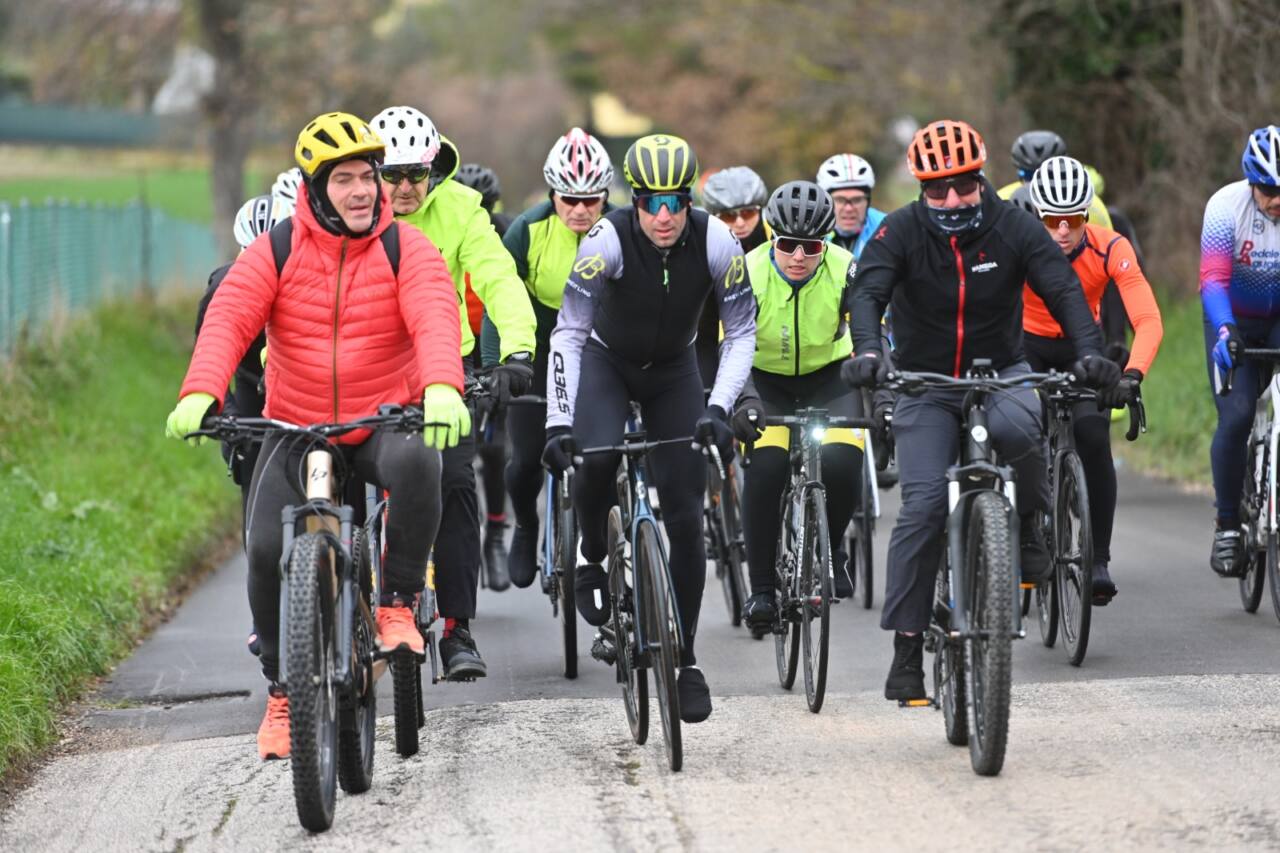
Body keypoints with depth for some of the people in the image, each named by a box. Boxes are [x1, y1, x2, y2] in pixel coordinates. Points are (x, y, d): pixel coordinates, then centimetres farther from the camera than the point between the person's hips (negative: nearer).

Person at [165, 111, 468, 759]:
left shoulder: (405, 249, -6)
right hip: (297, 428, 1)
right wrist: (200, 393, -36)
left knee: (416, 463, -36)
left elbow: (435, 317, -23)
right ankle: (283, 690, 4)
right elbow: (228, 319, -16)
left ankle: (399, 602, -14)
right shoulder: (276, 252, -4)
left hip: (385, 420, -1)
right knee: (267, 547, -18)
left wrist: (443, 387, -45)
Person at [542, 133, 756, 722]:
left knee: (686, 518, -6)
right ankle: (593, 561, -2)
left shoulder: (716, 242, -24)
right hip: (606, 360, -1)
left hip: (673, 370, 2)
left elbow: (742, 332, -16)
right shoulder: (608, 240, -29)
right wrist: (558, 422, -34)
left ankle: (686, 659, 5)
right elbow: (568, 333, -27)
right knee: (597, 456, -33)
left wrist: (718, 409, -29)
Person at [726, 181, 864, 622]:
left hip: (828, 377, 1)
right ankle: (761, 587, -16)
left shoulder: (846, 270, -18)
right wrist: (742, 400, -44)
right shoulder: (749, 273, -21)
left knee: (841, 462, -26)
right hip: (765, 381, -1)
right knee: (767, 464, -27)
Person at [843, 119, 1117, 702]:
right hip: (925, 384, 0)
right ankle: (906, 649, -9)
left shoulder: (1014, 229, -10)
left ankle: (1025, 524, -7)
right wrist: (867, 351, -46)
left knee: (1015, 428, -37)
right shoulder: (901, 232, -12)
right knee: (924, 506, -16)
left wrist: (1090, 351, -37)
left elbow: (1063, 290, -19)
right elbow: (867, 292, -26)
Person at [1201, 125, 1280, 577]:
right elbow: (1213, 279, -29)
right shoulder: (1226, 205, -23)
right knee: (1235, 417, -16)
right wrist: (1224, 331, -46)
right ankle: (1227, 526, -3)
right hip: (1235, 320, -1)